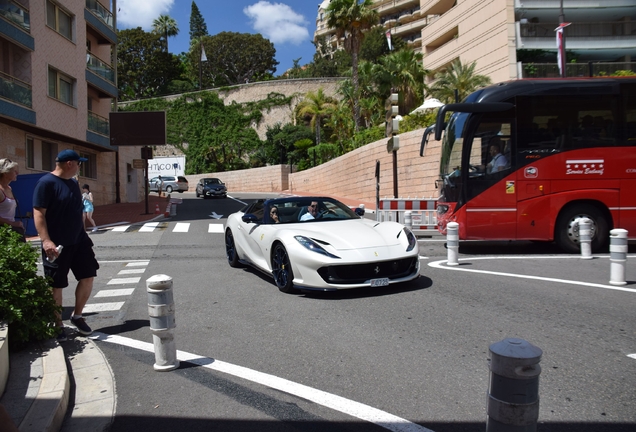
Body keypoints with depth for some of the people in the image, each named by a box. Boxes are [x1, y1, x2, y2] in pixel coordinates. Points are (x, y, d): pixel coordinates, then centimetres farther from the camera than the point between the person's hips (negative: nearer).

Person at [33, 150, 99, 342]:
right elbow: (38, 213, -18)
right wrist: (46, 240, -26)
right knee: (56, 286, 4)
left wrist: (83, 235, 21)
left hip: (79, 240, 8)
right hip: (57, 244, -7)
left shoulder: (73, 183, 12)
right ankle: (58, 325, 17)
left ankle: (77, 316, 25)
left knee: (88, 277, 8)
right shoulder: (46, 182, -13)